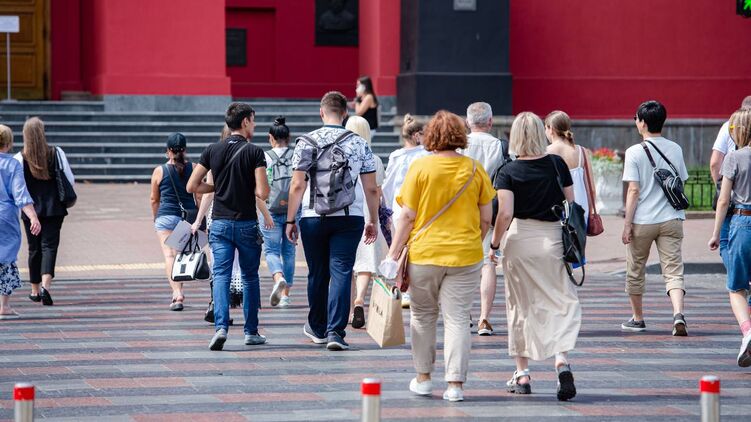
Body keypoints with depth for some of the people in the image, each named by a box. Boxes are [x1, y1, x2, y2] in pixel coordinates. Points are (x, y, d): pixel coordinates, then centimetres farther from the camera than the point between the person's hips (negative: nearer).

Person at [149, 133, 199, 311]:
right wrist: (199, 219, 14)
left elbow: (154, 200, 7)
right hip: (188, 216, 3)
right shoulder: (193, 168, 1)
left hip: (166, 216, -3)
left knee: (170, 255, -7)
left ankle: (177, 293, -22)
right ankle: (178, 291, 27)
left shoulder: (159, 171, -1)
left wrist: (155, 219, 22)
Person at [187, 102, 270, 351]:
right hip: (247, 223, -2)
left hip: (220, 223, 2)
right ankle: (251, 332, 18)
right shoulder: (254, 153, -8)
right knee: (250, 277, 13)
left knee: (221, 276, -3)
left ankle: (221, 327, -22)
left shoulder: (212, 151, 3)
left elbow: (192, 186, 3)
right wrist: (247, 188, 7)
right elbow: (263, 193, -15)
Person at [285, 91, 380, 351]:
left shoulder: (306, 143, -1)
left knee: (317, 274, 13)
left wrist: (290, 220, 2)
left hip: (314, 218, 0)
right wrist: (373, 221, 12)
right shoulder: (359, 144, 2)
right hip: (350, 218, 0)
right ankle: (335, 332, -11)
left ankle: (317, 328, 28)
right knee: (341, 273, -2)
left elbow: (297, 186, -4)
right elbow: (371, 189, 3)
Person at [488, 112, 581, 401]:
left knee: (521, 306, 11)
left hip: (519, 237, -1)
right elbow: (571, 205, 3)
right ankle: (562, 362, -20)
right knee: (560, 302, 3)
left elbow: (505, 213, -15)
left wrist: (494, 244, -3)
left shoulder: (508, 172, -7)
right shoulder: (557, 165, 0)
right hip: (553, 237, 1)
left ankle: (522, 374, 16)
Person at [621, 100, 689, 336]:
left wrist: (627, 224, -8)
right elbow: (681, 184, 13)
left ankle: (637, 319, 25)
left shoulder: (635, 152, -8)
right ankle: (678, 314, -24)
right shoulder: (675, 149, 5)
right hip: (671, 219, 3)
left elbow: (633, 190, -11)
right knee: (673, 271, -2)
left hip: (643, 221, -3)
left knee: (636, 270, 14)